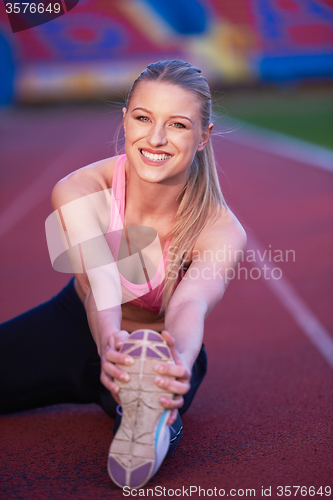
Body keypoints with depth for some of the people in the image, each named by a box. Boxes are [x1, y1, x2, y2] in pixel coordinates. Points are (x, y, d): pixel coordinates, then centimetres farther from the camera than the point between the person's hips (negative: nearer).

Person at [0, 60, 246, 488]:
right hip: (78, 325, 5)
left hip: (164, 346, -4)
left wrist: (180, 363, -67)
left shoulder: (221, 233, -26)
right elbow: (99, 285, -39)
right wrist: (108, 345, -62)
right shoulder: (77, 193, -25)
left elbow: (191, 304, -43)